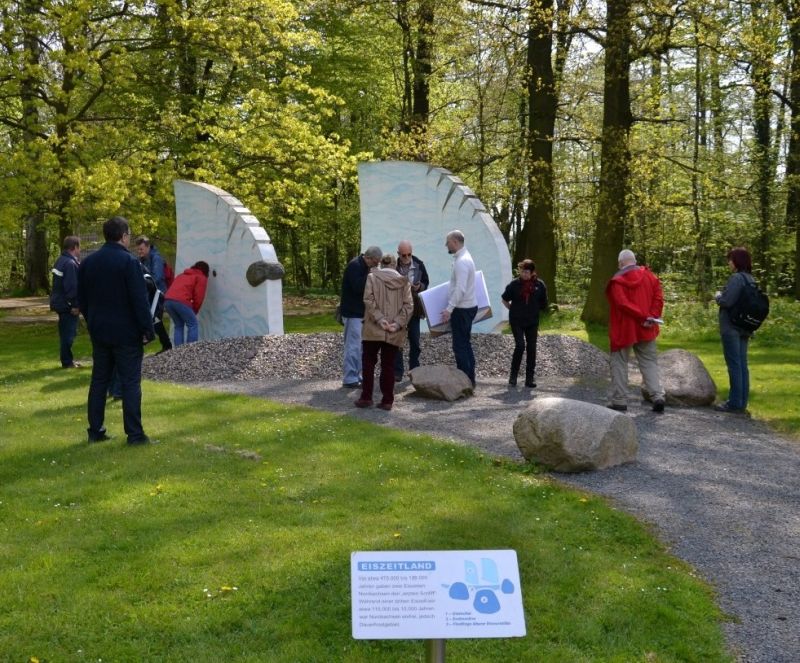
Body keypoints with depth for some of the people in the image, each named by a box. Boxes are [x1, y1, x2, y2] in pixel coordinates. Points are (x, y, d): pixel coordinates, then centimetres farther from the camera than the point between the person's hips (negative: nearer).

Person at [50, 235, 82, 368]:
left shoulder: (61, 261, 14)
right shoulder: (70, 263, -20)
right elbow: (72, 286, -24)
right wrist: (75, 305, -21)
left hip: (60, 302, 10)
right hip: (67, 305, -10)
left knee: (66, 332, 17)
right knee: (69, 333, -3)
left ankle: (67, 359, 25)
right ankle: (67, 362, 2)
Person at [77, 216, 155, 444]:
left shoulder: (88, 262, 7)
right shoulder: (129, 262, -14)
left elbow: (82, 299, 12)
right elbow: (140, 300, -16)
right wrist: (147, 330, -11)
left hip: (99, 331, 6)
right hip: (126, 332, -6)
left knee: (99, 380, 13)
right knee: (130, 383, -2)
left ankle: (95, 431, 16)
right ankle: (134, 434, -1)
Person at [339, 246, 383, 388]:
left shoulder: (365, 267, 13)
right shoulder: (354, 266, -16)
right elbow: (358, 287, -27)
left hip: (360, 312, 9)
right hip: (352, 313, -9)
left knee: (358, 346, 12)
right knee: (353, 346, -8)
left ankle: (356, 376, 19)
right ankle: (349, 379, -5)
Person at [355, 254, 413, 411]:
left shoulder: (372, 278, 0)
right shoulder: (404, 281, 6)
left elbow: (369, 301, -12)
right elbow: (408, 305, -3)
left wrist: (379, 319, -15)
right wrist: (398, 323, -9)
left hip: (373, 330, -2)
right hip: (394, 333, 2)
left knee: (368, 362, 9)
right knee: (388, 365, 8)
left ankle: (366, 397, 7)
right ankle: (387, 400, 8)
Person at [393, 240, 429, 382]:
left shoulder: (419, 264, -4)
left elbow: (426, 282, 6)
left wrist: (420, 287, -15)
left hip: (414, 308, 3)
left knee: (414, 341, 10)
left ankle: (414, 370, 21)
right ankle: (397, 372, 9)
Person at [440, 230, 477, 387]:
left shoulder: (461, 262, -19)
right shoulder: (464, 257, 13)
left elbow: (460, 289, -26)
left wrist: (449, 309, -25)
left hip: (462, 309, -10)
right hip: (468, 307, 10)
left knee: (460, 346, -5)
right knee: (465, 344, 16)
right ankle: (469, 379, 22)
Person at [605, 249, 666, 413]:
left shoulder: (617, 281, -8)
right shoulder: (649, 276, 6)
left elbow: (623, 304, -20)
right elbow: (658, 298, -3)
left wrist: (644, 317, -18)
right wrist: (652, 317, -11)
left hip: (623, 330, -4)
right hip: (645, 329, 4)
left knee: (619, 364, 6)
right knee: (649, 362, 11)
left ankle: (619, 401, 4)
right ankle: (658, 396, -3)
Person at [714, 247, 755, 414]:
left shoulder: (736, 278, -16)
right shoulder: (750, 279, 13)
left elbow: (727, 301, -20)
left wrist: (717, 296, -2)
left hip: (731, 328, -9)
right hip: (744, 328, 9)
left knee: (734, 365, -5)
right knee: (742, 365, 10)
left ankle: (735, 403, -2)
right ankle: (742, 403, 14)